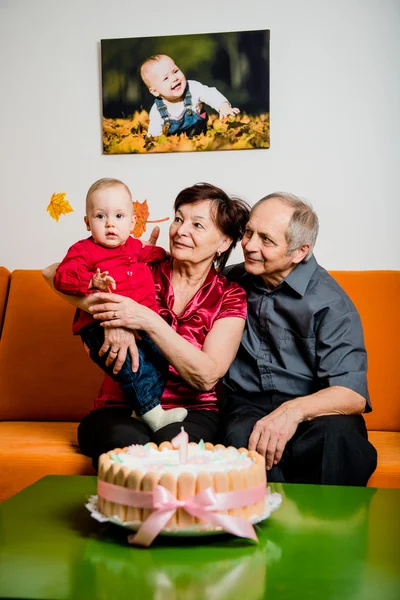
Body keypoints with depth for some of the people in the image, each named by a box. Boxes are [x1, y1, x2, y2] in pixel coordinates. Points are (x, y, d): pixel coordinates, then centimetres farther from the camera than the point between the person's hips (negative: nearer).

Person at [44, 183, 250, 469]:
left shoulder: (230, 296, 4)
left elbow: (207, 375, -11)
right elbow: (54, 273, -4)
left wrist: (149, 321, -21)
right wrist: (111, 319, -20)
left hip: (190, 412, 0)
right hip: (121, 410, 1)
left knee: (173, 440, -35)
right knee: (127, 440, -35)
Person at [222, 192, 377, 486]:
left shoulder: (330, 301, -5)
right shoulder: (230, 281, 9)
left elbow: (352, 394, -14)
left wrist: (294, 410, -33)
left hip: (310, 411, -2)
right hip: (245, 409, 3)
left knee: (337, 435, -37)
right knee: (241, 437, -34)